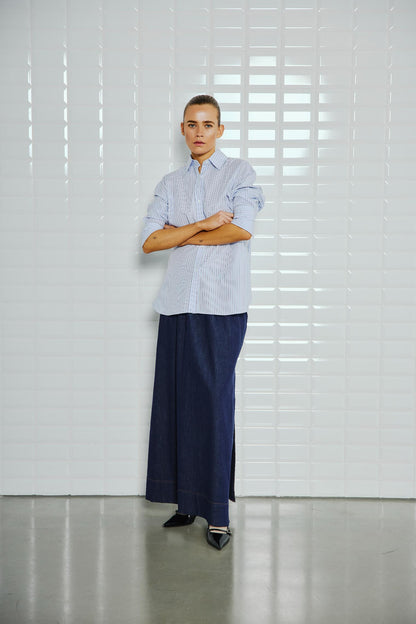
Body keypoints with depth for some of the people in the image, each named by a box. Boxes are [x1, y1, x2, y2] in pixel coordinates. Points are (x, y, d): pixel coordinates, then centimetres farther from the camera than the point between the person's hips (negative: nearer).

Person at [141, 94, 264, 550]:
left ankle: (217, 514, 0)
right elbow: (149, 241, 5)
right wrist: (203, 225, -6)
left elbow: (242, 228, -9)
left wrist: (180, 234, -2)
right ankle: (187, 500, 14)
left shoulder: (239, 172, 7)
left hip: (222, 306, -4)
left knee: (214, 403, -6)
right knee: (176, 401, 3)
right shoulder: (171, 183, 17)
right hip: (178, 304, 4)